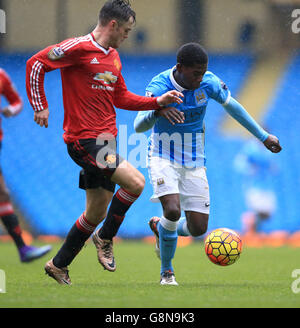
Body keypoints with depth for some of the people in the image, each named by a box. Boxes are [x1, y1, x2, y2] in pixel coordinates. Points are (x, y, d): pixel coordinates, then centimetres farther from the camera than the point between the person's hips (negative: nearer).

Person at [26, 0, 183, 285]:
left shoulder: (113, 56, 16)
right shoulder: (79, 48, -12)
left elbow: (120, 98, 23)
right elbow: (36, 64, -12)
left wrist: (157, 102, 14)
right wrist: (40, 107, -11)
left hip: (105, 140, 9)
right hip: (84, 140, -9)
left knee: (96, 212, 13)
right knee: (135, 182, -21)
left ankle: (59, 266, 28)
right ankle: (105, 238, 0)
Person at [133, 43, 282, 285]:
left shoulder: (209, 83, -10)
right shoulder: (158, 87, -20)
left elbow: (232, 107, 9)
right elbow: (139, 127, -29)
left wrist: (263, 136, 14)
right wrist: (157, 112, -52)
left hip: (194, 162, 4)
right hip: (163, 158, -4)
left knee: (198, 228, -3)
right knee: (173, 210, -26)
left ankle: (161, 228, 32)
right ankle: (167, 271, -3)